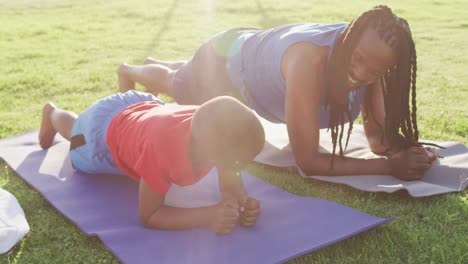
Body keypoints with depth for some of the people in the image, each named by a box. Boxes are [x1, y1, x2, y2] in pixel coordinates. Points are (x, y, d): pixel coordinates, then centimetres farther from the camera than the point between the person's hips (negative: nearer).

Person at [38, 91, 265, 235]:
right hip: (106, 127, -3)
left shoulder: (216, 130, -36)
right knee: (76, 130, 34)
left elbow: (230, 183, -21)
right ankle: (52, 113, 61)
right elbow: (148, 216, -41)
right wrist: (209, 216, -53)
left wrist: (241, 204, -44)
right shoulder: (162, 147, -51)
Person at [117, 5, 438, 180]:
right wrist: (389, 166, -53)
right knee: (173, 83, 31)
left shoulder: (371, 55, -30)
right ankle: (129, 70, 68)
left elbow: (379, 134, -23)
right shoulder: (310, 59, -50)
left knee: (181, 76, 40)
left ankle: (154, 62, 76)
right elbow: (308, 160, -48)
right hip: (226, 58, -6)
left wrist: (408, 152, -45)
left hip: (254, 50, 6)